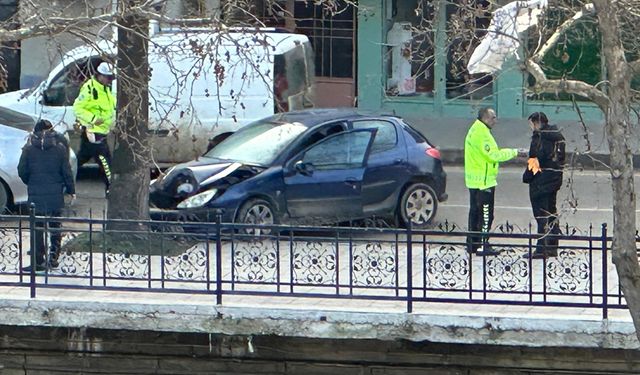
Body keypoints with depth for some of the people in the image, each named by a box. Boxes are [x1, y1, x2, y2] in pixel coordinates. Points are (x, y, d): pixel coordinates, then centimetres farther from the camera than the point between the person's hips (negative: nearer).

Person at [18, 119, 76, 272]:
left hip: (36, 195, -1)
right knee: (55, 227, 15)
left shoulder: (29, 149, -4)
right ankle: (53, 257, 13)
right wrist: (71, 190, 10)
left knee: (37, 228, 3)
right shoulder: (59, 148, -3)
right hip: (56, 195, 1)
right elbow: (66, 171, -2)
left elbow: (22, 172, -2)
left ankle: (38, 261, 0)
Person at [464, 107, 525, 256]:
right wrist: (514, 152, -12)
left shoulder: (475, 131, 16)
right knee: (485, 214, -6)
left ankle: (472, 244, 19)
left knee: (475, 212, 14)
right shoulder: (482, 133, -17)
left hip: (474, 181, 11)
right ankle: (483, 245, -6)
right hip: (484, 181, -11)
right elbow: (493, 155, -20)